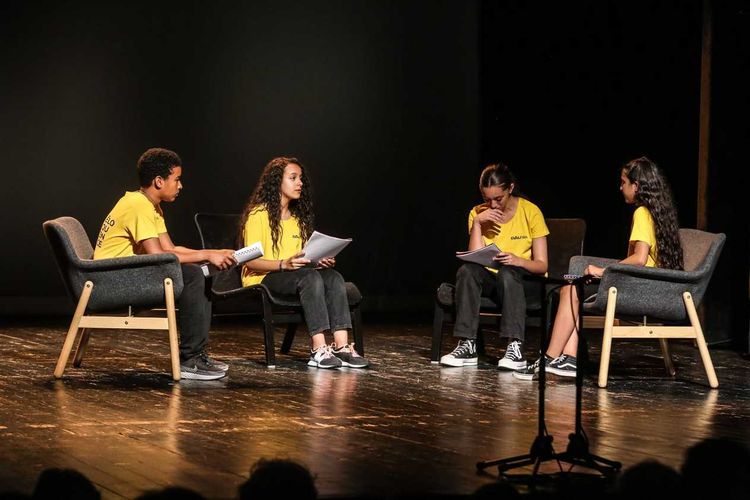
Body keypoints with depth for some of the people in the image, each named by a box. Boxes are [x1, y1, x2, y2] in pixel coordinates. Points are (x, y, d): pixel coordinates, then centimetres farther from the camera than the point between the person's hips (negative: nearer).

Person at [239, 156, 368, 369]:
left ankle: (342, 347, -39)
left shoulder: (298, 217, 21)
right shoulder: (258, 214, -4)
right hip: (261, 279, -7)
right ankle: (318, 349, -45)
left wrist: (321, 260, -2)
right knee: (310, 277, -36)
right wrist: (284, 264, -28)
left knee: (333, 277, -24)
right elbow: (250, 261, -13)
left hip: (294, 275, 7)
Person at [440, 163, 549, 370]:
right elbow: (476, 259, -11)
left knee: (507, 272, -37)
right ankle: (467, 346, -35)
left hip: (523, 278, -3)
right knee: (467, 271, -30)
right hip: (490, 278, 3)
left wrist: (519, 261, -32)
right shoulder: (478, 214, 0)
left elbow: (542, 265, -11)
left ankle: (515, 348, -45)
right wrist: (477, 223, -19)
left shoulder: (530, 212, -8)